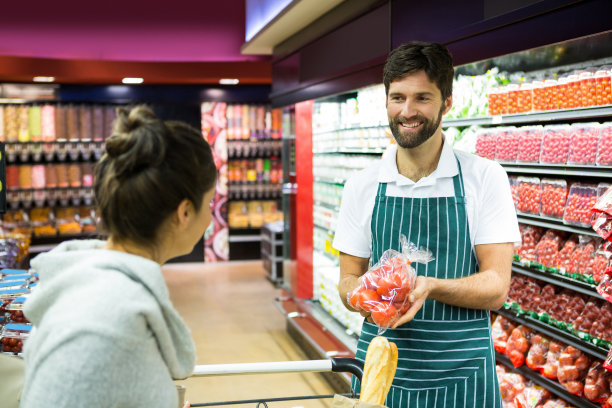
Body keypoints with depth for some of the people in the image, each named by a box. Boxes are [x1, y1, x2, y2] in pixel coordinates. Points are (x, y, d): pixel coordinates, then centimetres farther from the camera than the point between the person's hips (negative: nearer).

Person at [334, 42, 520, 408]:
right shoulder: (362, 186, 2)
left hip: (459, 377, -2)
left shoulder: (485, 178, -6)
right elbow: (349, 278, 8)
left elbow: (496, 287, -9)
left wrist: (429, 286, -27)